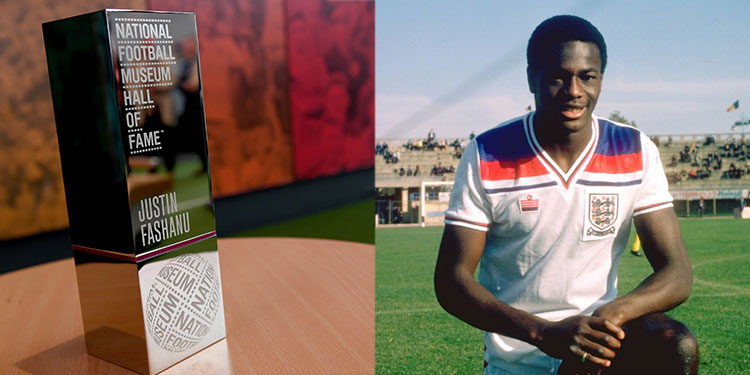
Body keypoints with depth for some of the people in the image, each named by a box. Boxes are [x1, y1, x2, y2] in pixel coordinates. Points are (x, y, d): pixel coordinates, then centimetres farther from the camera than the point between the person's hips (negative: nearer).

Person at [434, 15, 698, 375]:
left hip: (600, 340, 2)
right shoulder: (486, 156, -13)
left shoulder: (636, 153, -6)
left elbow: (677, 273, -7)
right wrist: (544, 332, -27)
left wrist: (613, 314, -28)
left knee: (677, 346, -24)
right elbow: (450, 280, -14)